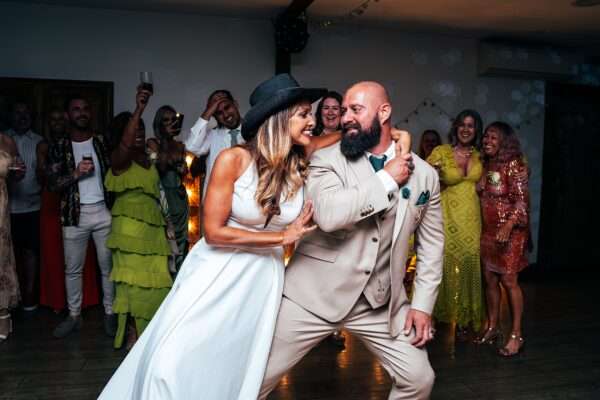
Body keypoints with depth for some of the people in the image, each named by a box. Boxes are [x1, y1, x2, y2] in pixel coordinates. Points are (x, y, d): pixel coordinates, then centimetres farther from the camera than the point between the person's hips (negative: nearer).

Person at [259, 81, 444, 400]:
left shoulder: (425, 174, 2)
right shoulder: (326, 159, -7)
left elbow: (431, 242, 9)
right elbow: (328, 213, -27)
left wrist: (422, 304, 3)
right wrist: (388, 179, -18)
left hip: (382, 302, 3)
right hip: (314, 293, -2)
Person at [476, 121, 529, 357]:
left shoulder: (514, 164, -9)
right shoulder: (485, 164, 10)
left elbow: (522, 199, -15)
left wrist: (508, 227, -23)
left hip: (510, 230, -6)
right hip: (488, 230, 6)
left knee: (508, 281, -4)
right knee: (490, 279, 10)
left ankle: (516, 335, 7)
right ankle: (492, 327, 23)